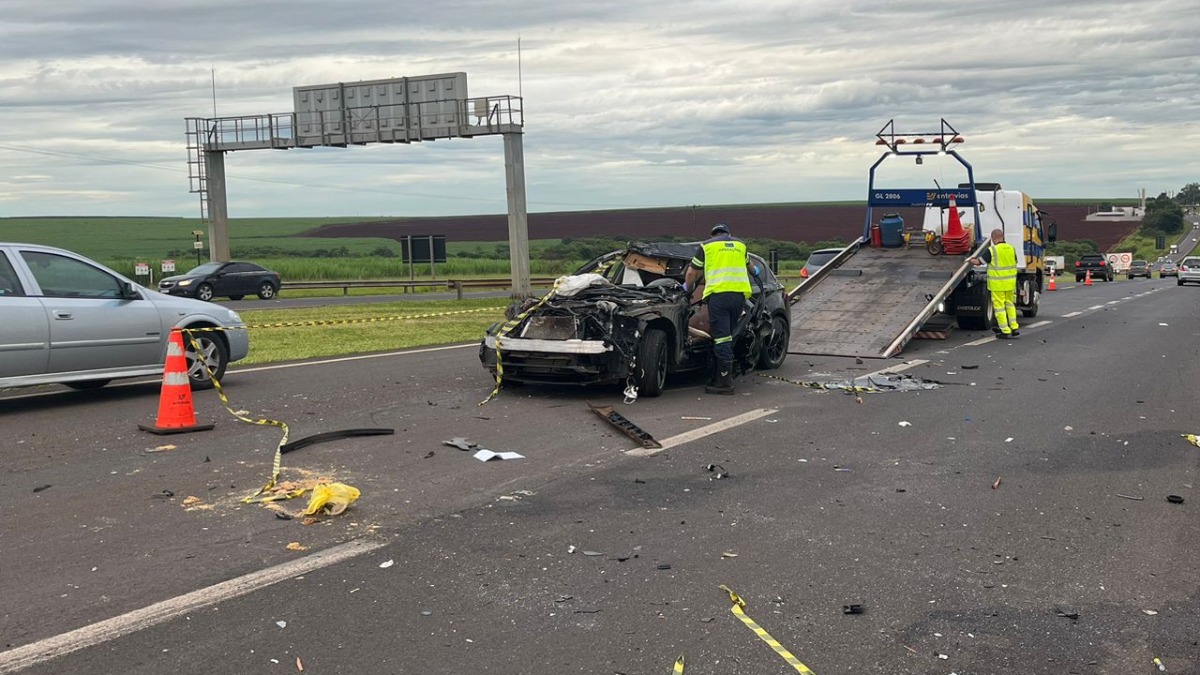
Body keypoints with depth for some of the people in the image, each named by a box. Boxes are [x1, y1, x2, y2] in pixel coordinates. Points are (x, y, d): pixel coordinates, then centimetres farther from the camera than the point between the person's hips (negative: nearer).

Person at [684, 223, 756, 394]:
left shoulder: (706, 246, 13)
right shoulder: (740, 245, 24)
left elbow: (691, 273, 15)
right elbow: (748, 265, 44)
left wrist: (687, 287, 36)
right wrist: (753, 272, 67)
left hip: (718, 294, -4)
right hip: (740, 293, 4)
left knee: (722, 339, -6)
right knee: (728, 337, 12)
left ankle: (726, 383, -10)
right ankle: (719, 378, 15)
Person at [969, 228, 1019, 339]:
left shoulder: (992, 250, -14)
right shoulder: (1011, 248, 5)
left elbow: (978, 262, -11)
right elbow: (1014, 263, 15)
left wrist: (971, 260, 9)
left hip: (997, 284, -6)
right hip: (1010, 283, 6)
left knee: (999, 307, 1)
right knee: (1010, 304, 19)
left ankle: (1005, 331, 2)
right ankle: (1014, 329, 19)